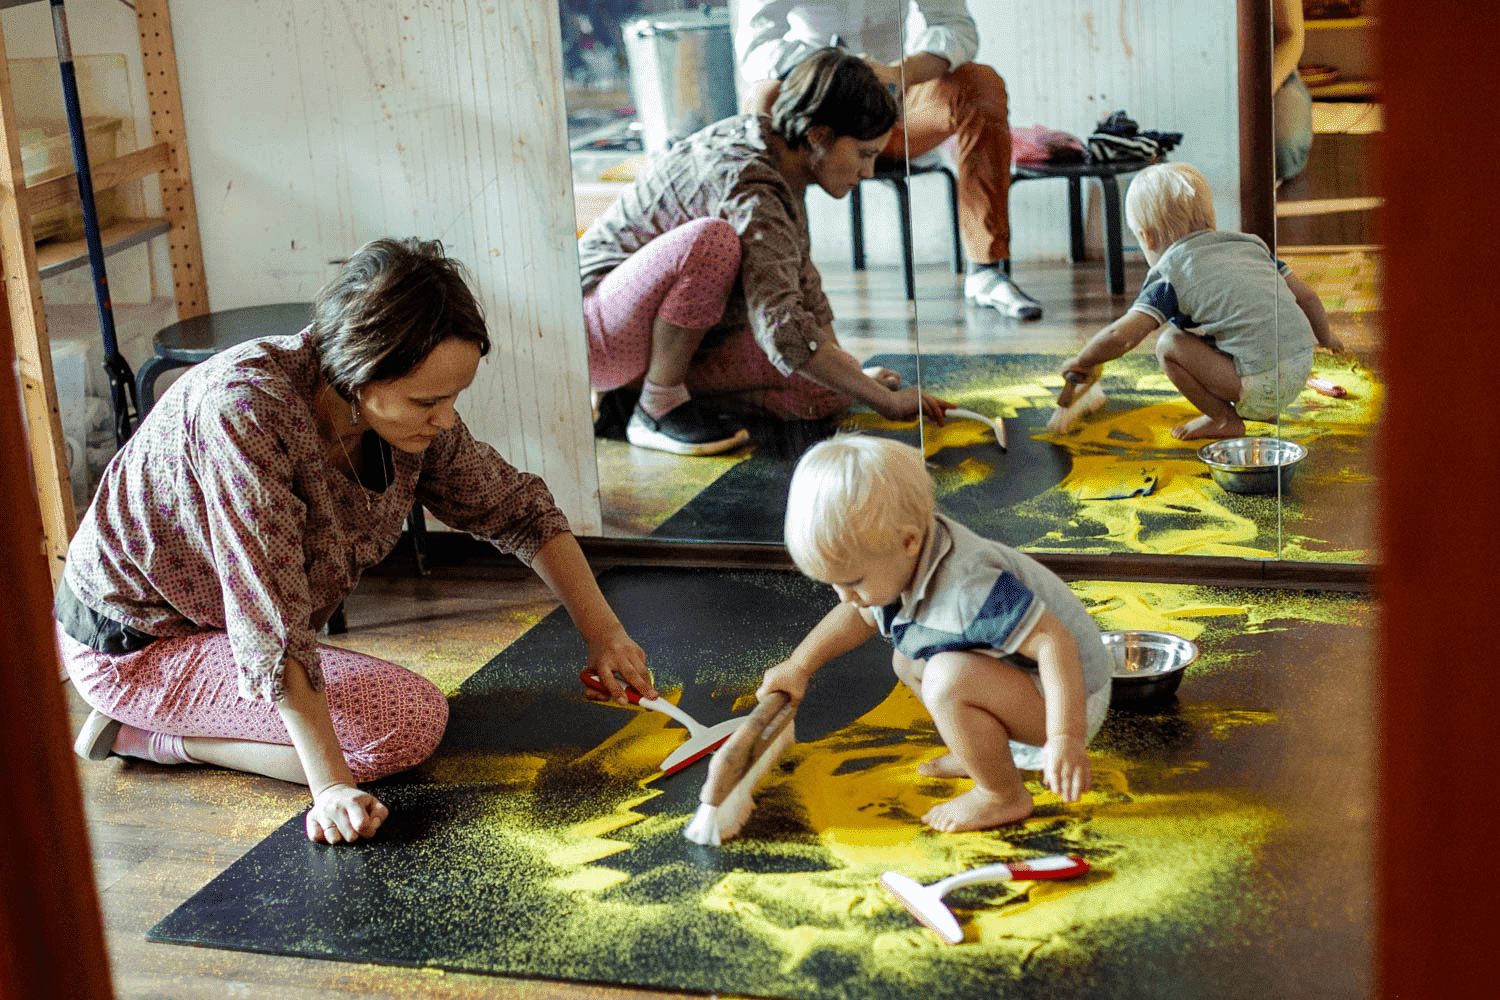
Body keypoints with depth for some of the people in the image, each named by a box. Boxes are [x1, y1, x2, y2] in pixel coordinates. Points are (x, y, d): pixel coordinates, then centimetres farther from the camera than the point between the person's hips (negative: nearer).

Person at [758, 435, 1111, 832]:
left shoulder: (969, 588, -35)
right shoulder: (903, 562, -5)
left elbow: (1056, 642, -38)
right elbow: (859, 616, 18)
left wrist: (1066, 738, -44)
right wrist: (798, 666, 22)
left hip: (1067, 696, -10)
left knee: (950, 678, -30)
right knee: (907, 660, 14)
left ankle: (1005, 796, -11)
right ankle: (989, 750, 18)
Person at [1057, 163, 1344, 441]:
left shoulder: (1169, 277, -3)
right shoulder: (1249, 244, 16)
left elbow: (1120, 336, -14)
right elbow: (1306, 296, 18)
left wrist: (1080, 362, 4)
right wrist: (1325, 338, 37)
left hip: (1260, 386, -8)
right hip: (1303, 367, 8)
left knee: (1169, 344, -2)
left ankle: (1225, 419, 7)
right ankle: (1265, 410, 26)